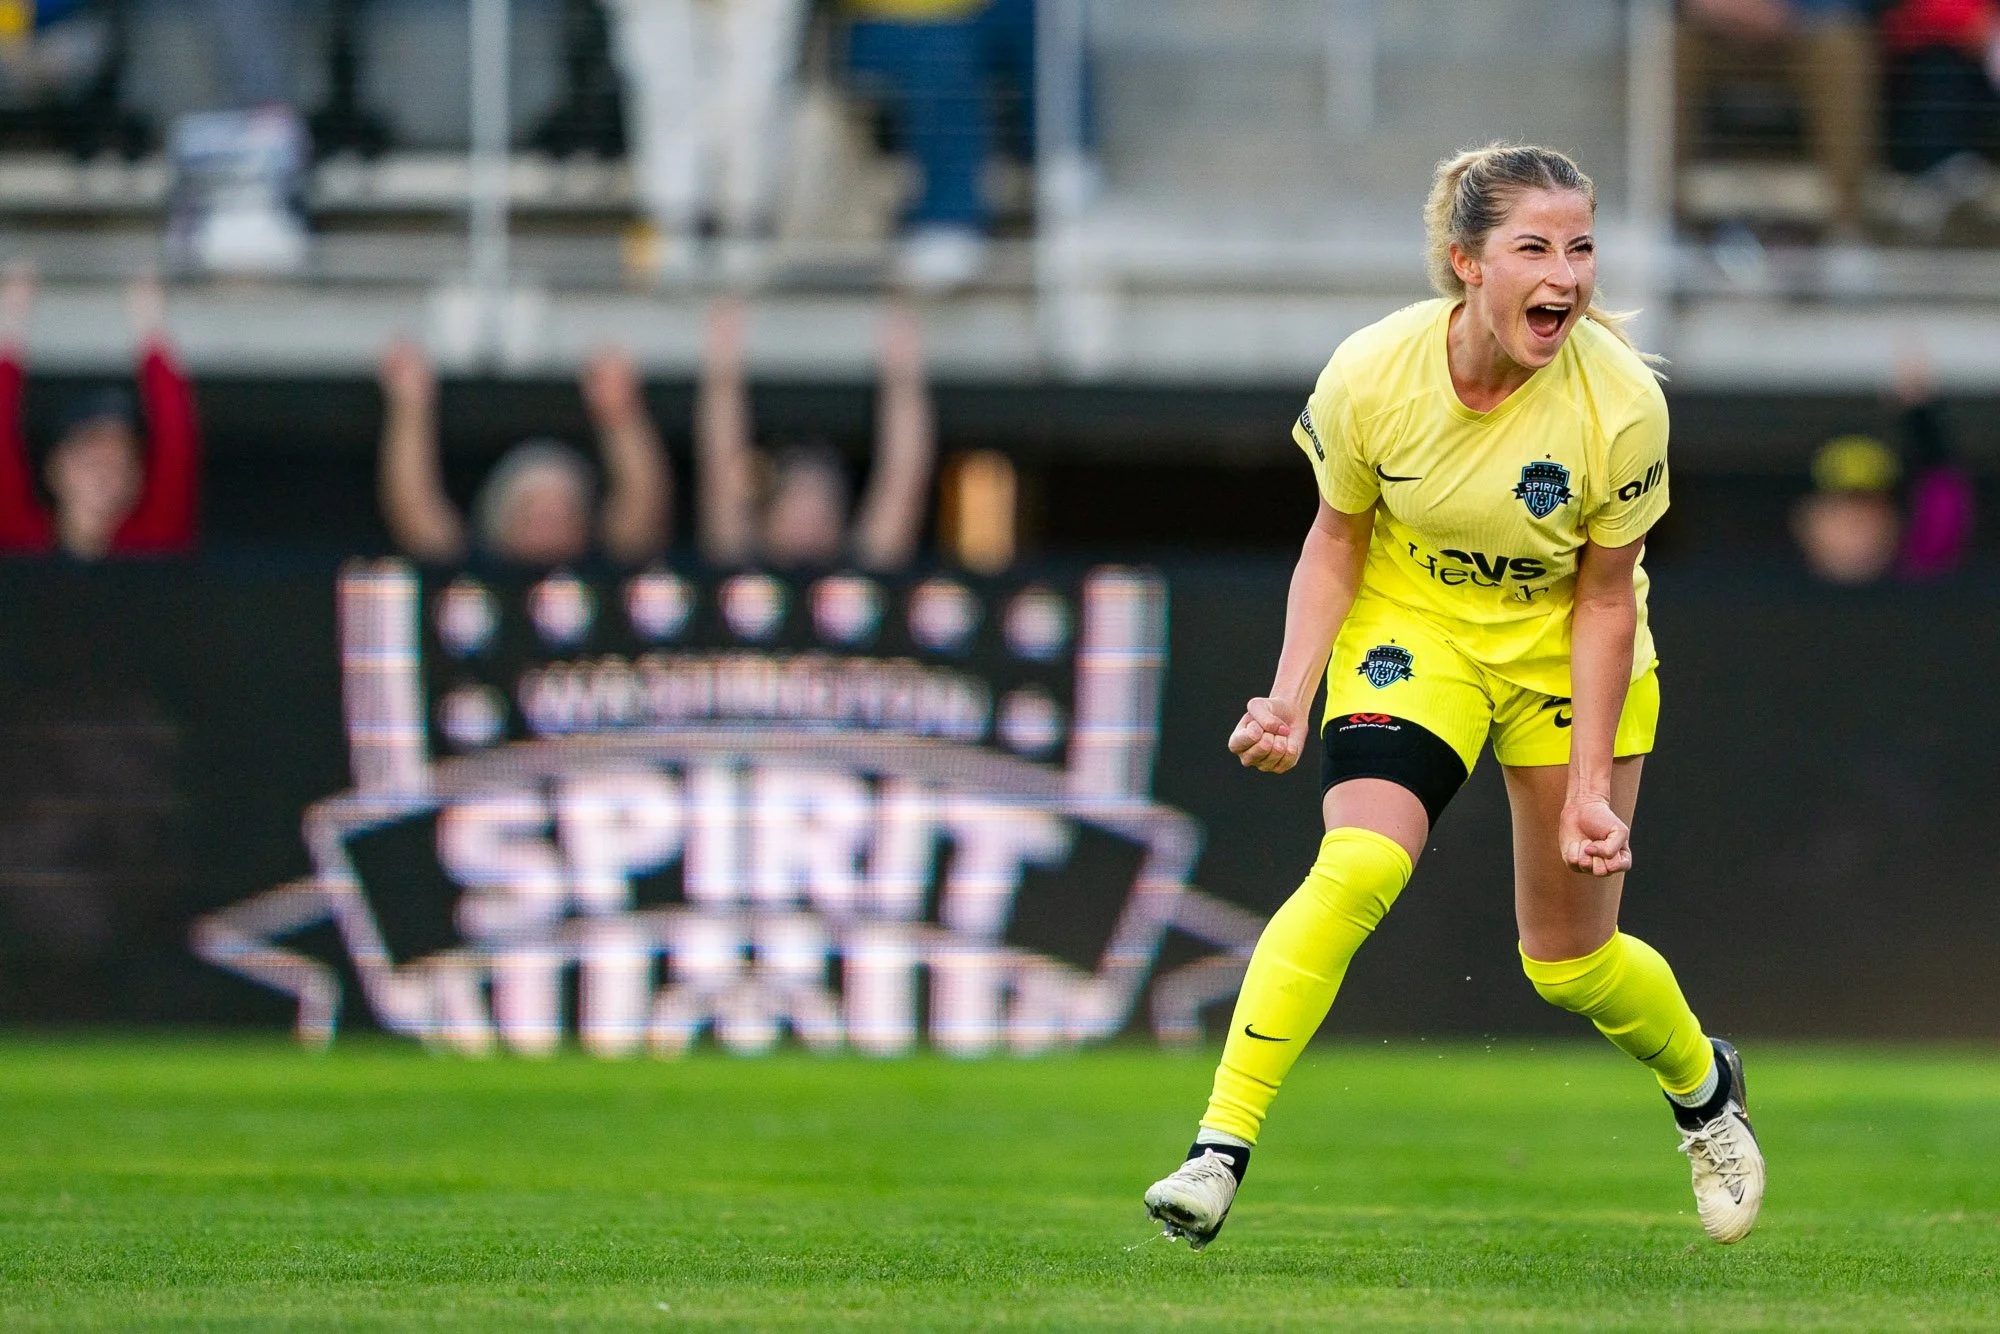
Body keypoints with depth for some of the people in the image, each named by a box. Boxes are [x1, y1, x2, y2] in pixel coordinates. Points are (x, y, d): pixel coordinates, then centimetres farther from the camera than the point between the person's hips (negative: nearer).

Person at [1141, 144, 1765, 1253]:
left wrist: (1589, 787, -14)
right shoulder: (1374, 373, -24)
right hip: (1414, 630, 0)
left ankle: (1704, 1084, 41)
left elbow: (1605, 598, -13)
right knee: (1357, 868, -26)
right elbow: (1337, 540, -7)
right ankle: (1220, 1150, -24)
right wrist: (1290, 702, -18)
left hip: (1565, 655, 0)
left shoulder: (1621, 403, -25)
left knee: (1570, 961, 7)